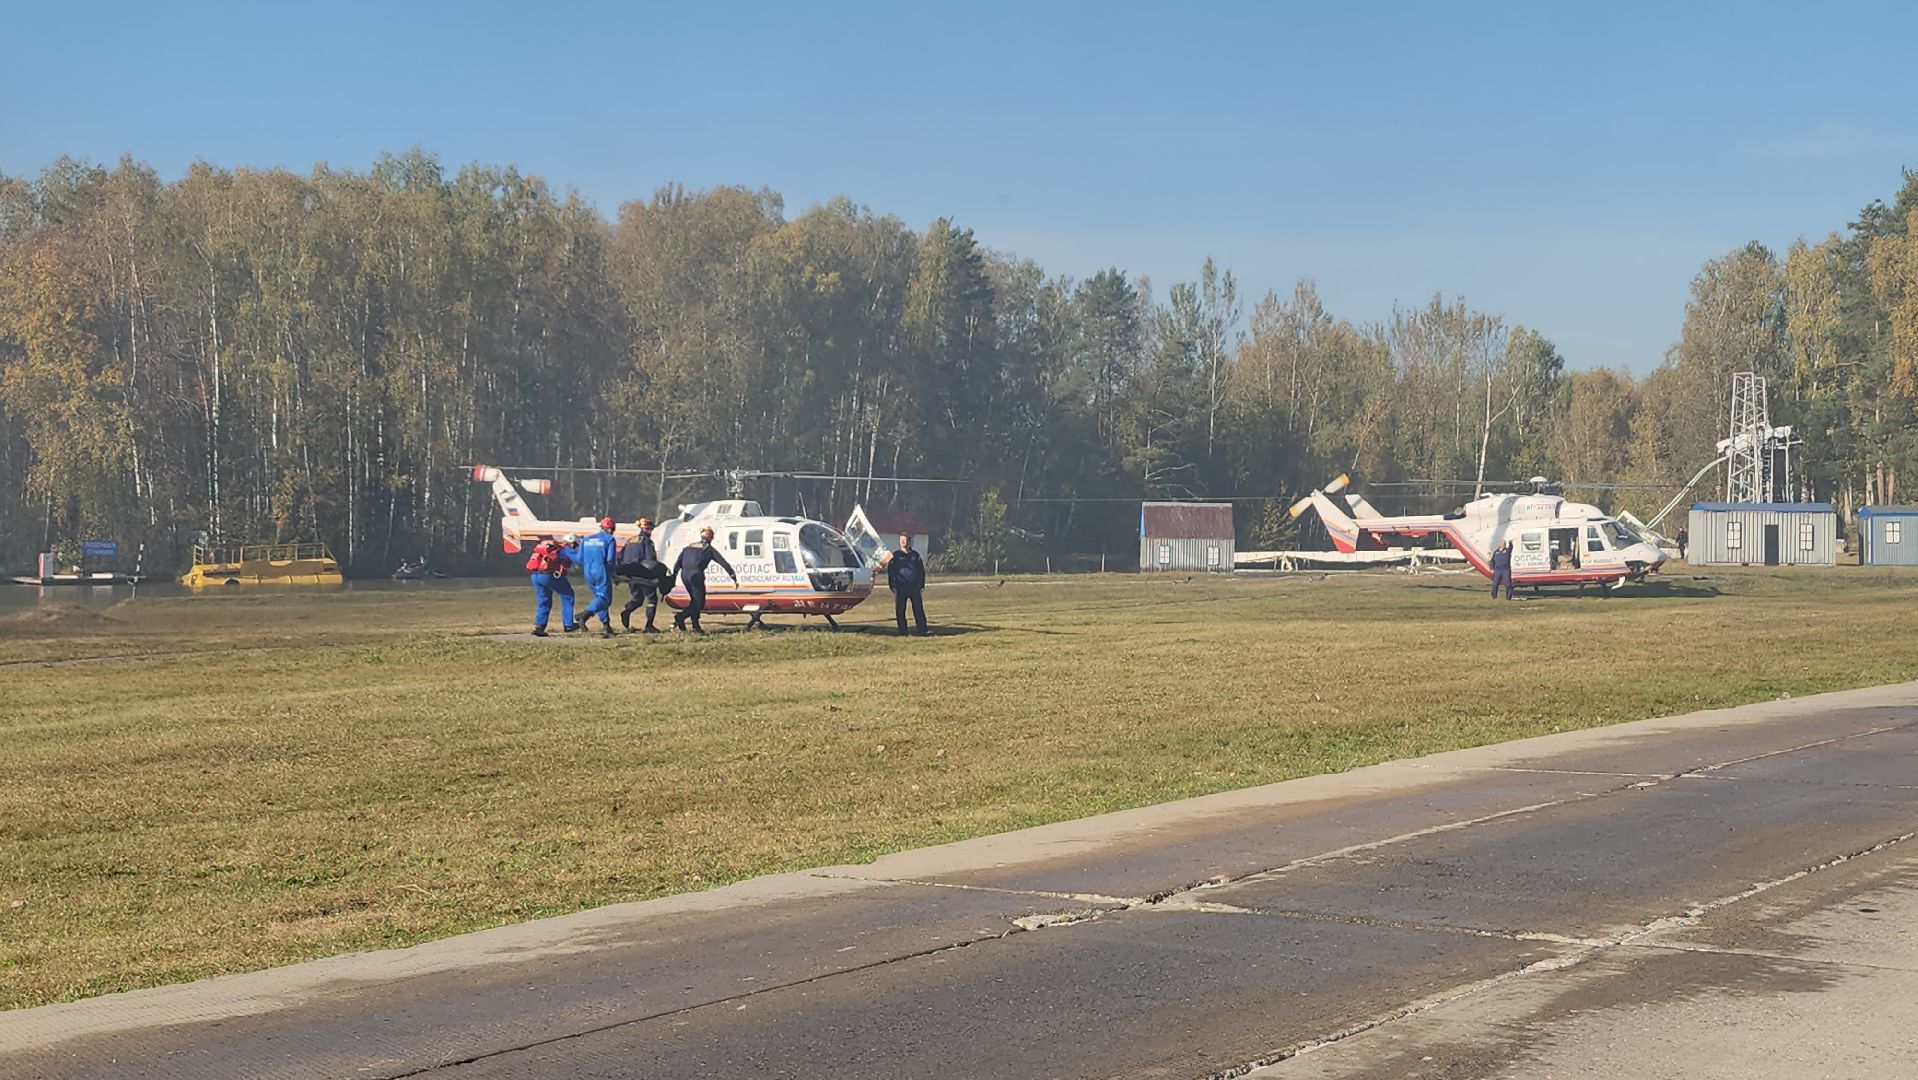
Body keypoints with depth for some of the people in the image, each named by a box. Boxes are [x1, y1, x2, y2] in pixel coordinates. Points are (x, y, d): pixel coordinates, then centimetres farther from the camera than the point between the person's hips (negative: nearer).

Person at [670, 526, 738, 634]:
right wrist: (735, 578, 13)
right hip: (696, 575, -6)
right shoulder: (709, 549, 11)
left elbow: (678, 563, 18)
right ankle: (680, 617, -19)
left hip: (684, 575, 6)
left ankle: (696, 626, 11)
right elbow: (724, 564, 10)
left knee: (695, 600, 18)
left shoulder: (689, 546, 24)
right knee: (700, 602, -1)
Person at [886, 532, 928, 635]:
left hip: (914, 587, 1)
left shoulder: (915, 555, 13)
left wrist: (922, 584, 8)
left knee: (919, 610, -2)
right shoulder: (895, 556, 7)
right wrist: (892, 585, -5)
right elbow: (890, 571, 4)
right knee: (900, 611, 0)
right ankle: (902, 632, 8)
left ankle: (922, 631, 1)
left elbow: (921, 570, 16)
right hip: (901, 587, -1)